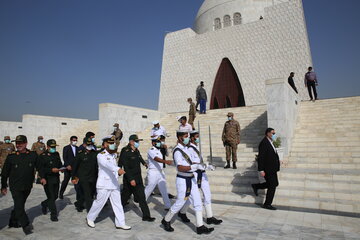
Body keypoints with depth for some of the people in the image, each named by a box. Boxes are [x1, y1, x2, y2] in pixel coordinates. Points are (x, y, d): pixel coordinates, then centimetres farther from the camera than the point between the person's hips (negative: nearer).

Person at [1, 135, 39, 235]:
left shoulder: (33, 155, -2)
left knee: (20, 204, 16)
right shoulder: (11, 156, -5)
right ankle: (26, 225, -3)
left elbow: (39, 167, 6)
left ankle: (13, 222, 35)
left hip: (27, 186, 2)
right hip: (15, 186, -2)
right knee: (19, 205, -9)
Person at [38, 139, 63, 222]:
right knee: (51, 197, -3)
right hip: (47, 180, -6)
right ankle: (53, 215, 8)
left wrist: (61, 168, -1)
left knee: (55, 196, 14)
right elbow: (41, 169, -14)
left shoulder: (57, 154, 10)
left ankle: (44, 204, 43)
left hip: (56, 179, 6)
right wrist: (51, 170, -26)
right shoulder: (42, 156, -8)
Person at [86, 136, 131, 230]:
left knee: (117, 204, 7)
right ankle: (90, 218, 30)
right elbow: (108, 164, -34)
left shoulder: (113, 155, 10)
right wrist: (118, 169, -48)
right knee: (99, 203, 6)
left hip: (114, 184, 7)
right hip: (104, 184, -6)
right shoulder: (101, 155, -14)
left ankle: (120, 223, 14)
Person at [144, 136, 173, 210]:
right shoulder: (151, 151, -14)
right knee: (149, 188, 4)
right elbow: (156, 159, -32)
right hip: (153, 172, -8)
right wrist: (165, 161, -45)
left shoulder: (159, 150, 14)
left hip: (161, 172, 8)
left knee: (164, 189, 6)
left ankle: (168, 206, 11)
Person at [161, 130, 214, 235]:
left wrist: (202, 165, 10)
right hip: (182, 180, -8)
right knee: (180, 203, 5)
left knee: (197, 202, 6)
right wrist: (195, 166, -35)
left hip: (191, 179, 8)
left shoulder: (185, 148, 11)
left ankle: (200, 227, 14)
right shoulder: (177, 151, -18)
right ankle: (166, 221, 27)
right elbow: (180, 168, -28)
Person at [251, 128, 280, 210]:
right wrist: (261, 170, -23)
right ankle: (267, 204, 13)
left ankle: (256, 186, 27)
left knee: (275, 184, 17)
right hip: (268, 169, -10)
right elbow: (260, 157, -22)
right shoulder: (264, 143, -18)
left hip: (272, 168, 10)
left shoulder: (269, 142, 13)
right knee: (272, 186, -1)